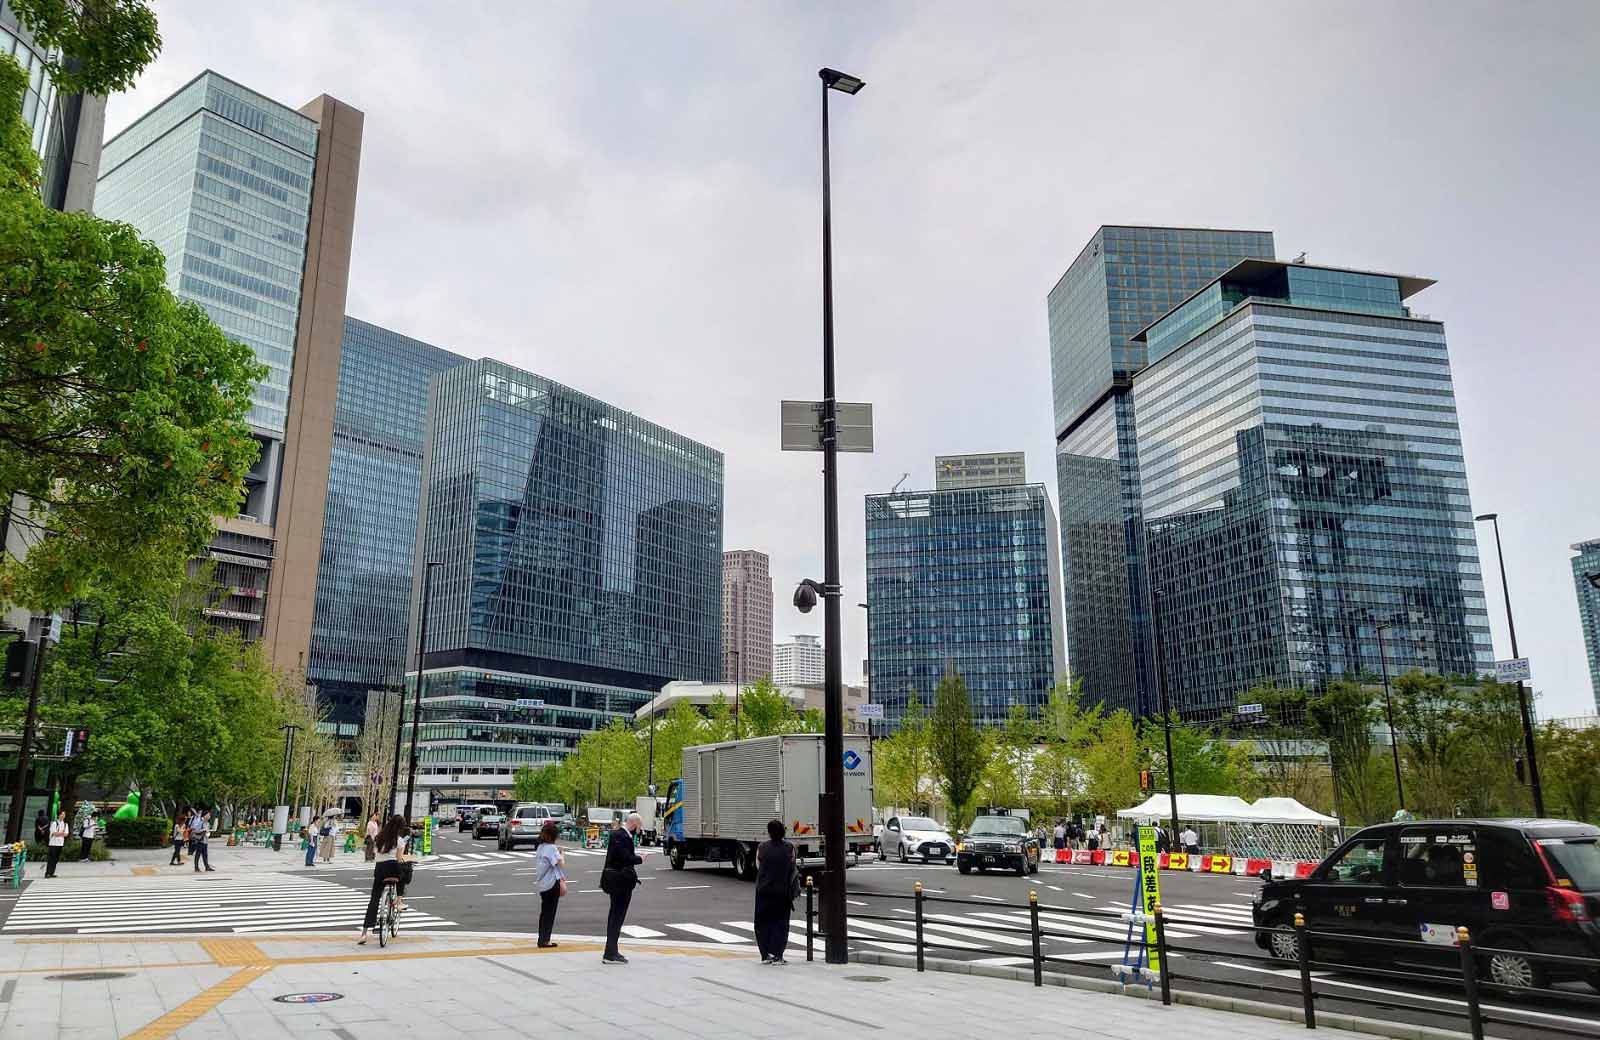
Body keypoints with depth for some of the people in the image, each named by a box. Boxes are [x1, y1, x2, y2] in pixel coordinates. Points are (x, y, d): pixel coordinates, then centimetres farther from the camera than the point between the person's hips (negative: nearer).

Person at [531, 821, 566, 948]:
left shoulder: (540, 847, 10)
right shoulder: (552, 848, -16)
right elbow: (560, 863, -24)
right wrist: (561, 853, -9)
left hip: (541, 883, 8)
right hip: (552, 883, -8)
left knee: (544, 912, 15)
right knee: (550, 912, 1)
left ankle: (542, 939, 19)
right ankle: (544, 940, 3)